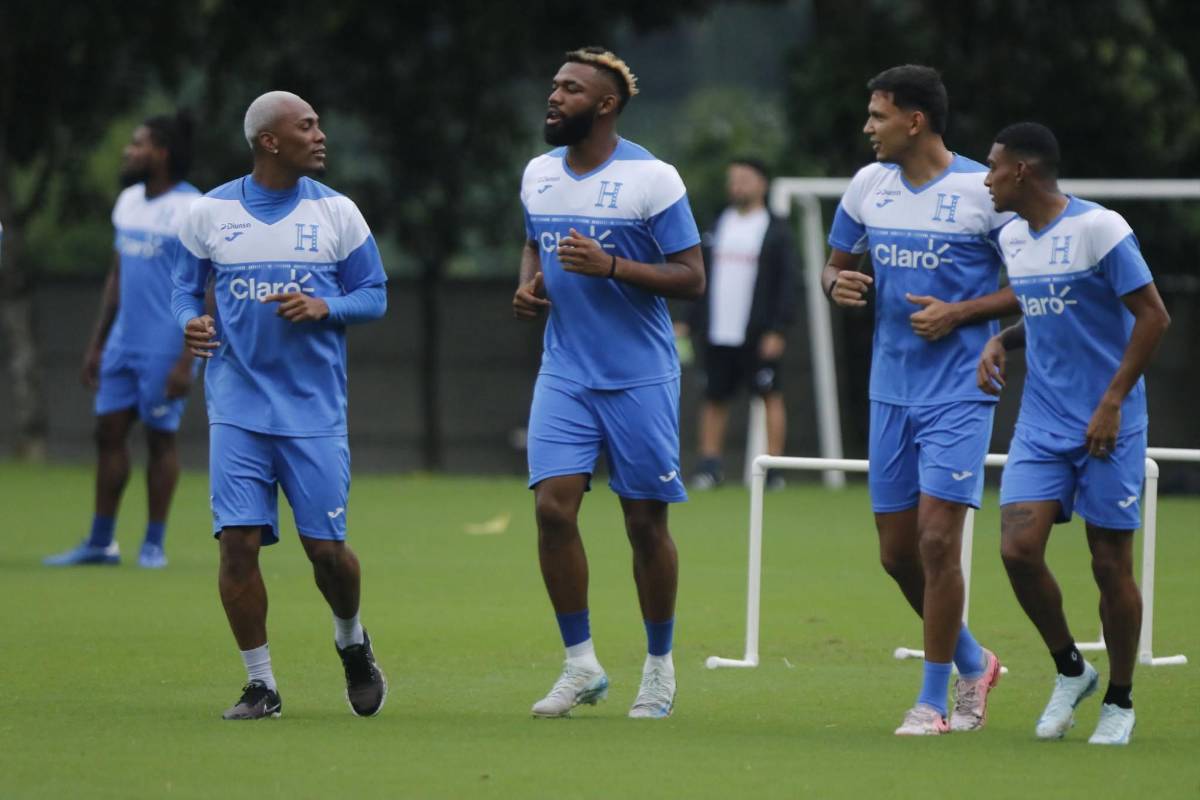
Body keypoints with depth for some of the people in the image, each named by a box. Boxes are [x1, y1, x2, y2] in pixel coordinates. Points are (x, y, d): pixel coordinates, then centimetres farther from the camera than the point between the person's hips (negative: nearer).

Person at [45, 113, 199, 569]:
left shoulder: (191, 211, -12)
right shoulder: (129, 202, 11)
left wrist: (186, 361, -18)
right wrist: (96, 344, 17)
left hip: (165, 350, -7)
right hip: (122, 342, 7)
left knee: (160, 437, 0)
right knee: (108, 432, 6)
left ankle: (154, 544, 9)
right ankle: (101, 542, 12)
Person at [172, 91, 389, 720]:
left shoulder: (336, 213, 2)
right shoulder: (211, 212, 2)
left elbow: (373, 296, 6)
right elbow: (185, 283, 13)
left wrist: (325, 307, -14)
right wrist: (189, 321, -9)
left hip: (314, 408, 0)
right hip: (237, 404, 0)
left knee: (325, 546, -3)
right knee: (237, 541, -9)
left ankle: (351, 640, 29)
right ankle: (260, 685, 3)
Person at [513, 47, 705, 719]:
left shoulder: (652, 178, -11)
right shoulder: (539, 174, 7)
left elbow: (692, 278, -11)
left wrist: (612, 266, -23)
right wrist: (528, 288, 4)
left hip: (640, 378, -4)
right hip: (565, 375, 4)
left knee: (646, 522, 2)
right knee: (553, 506, -9)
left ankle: (660, 666, 19)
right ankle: (581, 665, 1)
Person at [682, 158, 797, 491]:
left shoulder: (776, 231, 0)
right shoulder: (717, 226, 13)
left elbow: (787, 283, -4)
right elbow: (701, 278, 17)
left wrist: (777, 329, -12)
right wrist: (690, 322, 11)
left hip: (757, 335, -4)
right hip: (718, 333, 4)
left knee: (770, 395, -2)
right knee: (714, 398, 5)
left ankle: (773, 467, 2)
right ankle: (710, 464, 11)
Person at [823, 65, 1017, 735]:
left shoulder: (982, 190, -9)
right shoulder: (868, 185, 7)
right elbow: (838, 265, 20)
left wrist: (960, 313, -15)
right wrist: (839, 285, -4)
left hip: (960, 392, -6)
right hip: (891, 392, 6)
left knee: (937, 538, -13)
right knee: (897, 550, 7)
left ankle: (933, 699, -2)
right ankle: (972, 662, 29)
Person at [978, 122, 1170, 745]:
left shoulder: (1099, 228, -13)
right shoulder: (1012, 238, 9)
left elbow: (1153, 316, -13)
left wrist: (1112, 402, -16)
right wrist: (1000, 342, 4)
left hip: (1107, 427, -6)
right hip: (1041, 427, 6)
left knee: (1110, 564, 0)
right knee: (1018, 548, -10)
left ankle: (1119, 702, 16)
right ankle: (1069, 671, 12)